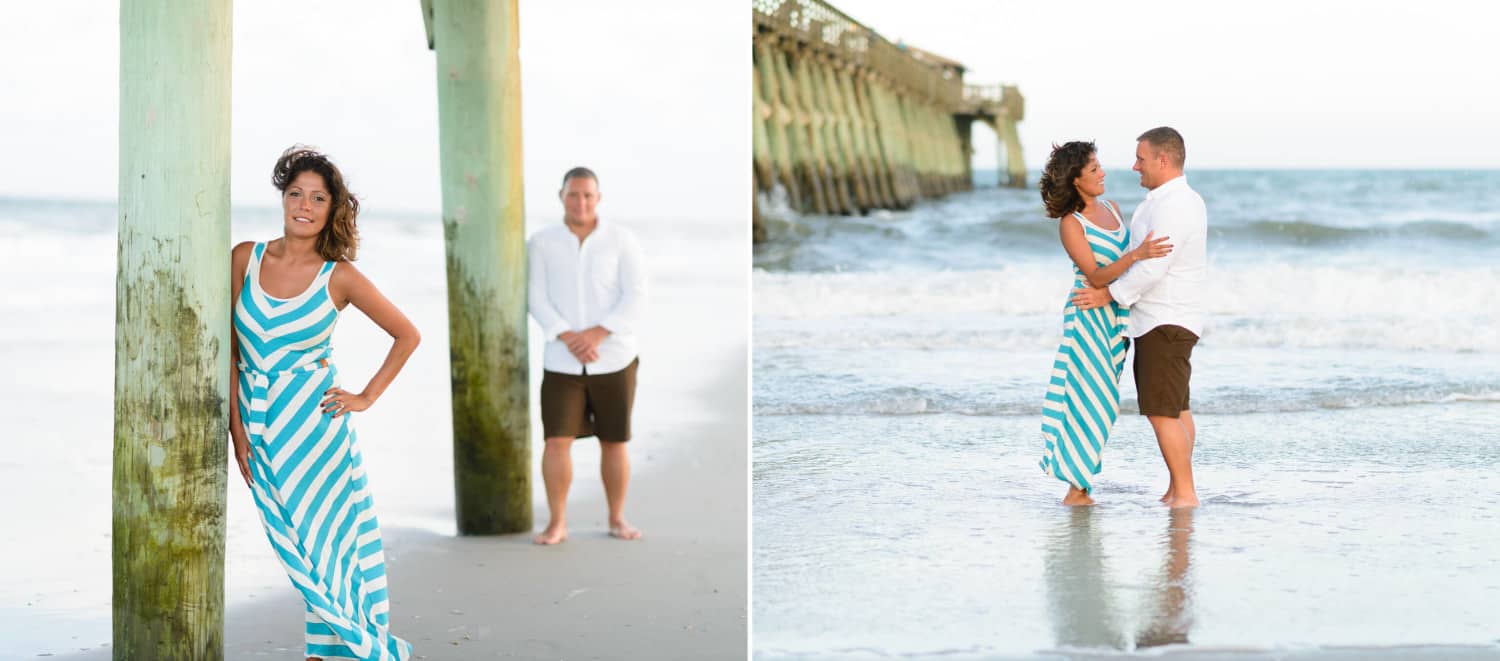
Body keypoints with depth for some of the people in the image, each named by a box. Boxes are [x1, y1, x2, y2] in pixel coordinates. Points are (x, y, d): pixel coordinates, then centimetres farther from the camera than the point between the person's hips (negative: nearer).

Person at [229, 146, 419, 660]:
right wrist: (237, 428, -1)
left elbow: (407, 335, 5)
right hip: (258, 422, 3)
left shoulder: (340, 277, -5)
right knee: (298, 546, 7)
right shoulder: (244, 259, 1)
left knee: (322, 541, 0)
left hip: (312, 420, -3)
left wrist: (367, 397, -1)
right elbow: (230, 351, 4)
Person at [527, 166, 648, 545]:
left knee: (614, 442, 8)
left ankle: (617, 520, 21)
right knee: (557, 441, -8)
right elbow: (537, 299, -4)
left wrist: (597, 333, -18)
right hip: (562, 362, 0)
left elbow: (636, 295, -6)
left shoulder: (621, 240, -1)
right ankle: (557, 523, 1)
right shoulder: (541, 243, 0)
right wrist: (569, 338, -18)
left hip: (614, 359, 0)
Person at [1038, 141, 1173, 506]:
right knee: (1089, 400, -8)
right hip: (1089, 316, -7)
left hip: (1116, 318, 7)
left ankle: (1078, 487, 11)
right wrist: (1137, 254, -30)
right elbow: (1095, 276, -19)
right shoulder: (1070, 224, -11)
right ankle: (1076, 488, -2)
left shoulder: (1111, 209, 11)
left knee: (1101, 402, 7)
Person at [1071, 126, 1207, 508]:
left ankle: (1185, 494, -10)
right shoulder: (1182, 200, 15)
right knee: (1177, 409, 11)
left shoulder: (1173, 206, -19)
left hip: (1165, 323, -11)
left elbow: (1153, 267, -23)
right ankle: (1176, 490, 16)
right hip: (1164, 320, 11)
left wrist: (1110, 295, -14)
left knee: (1161, 412, -12)